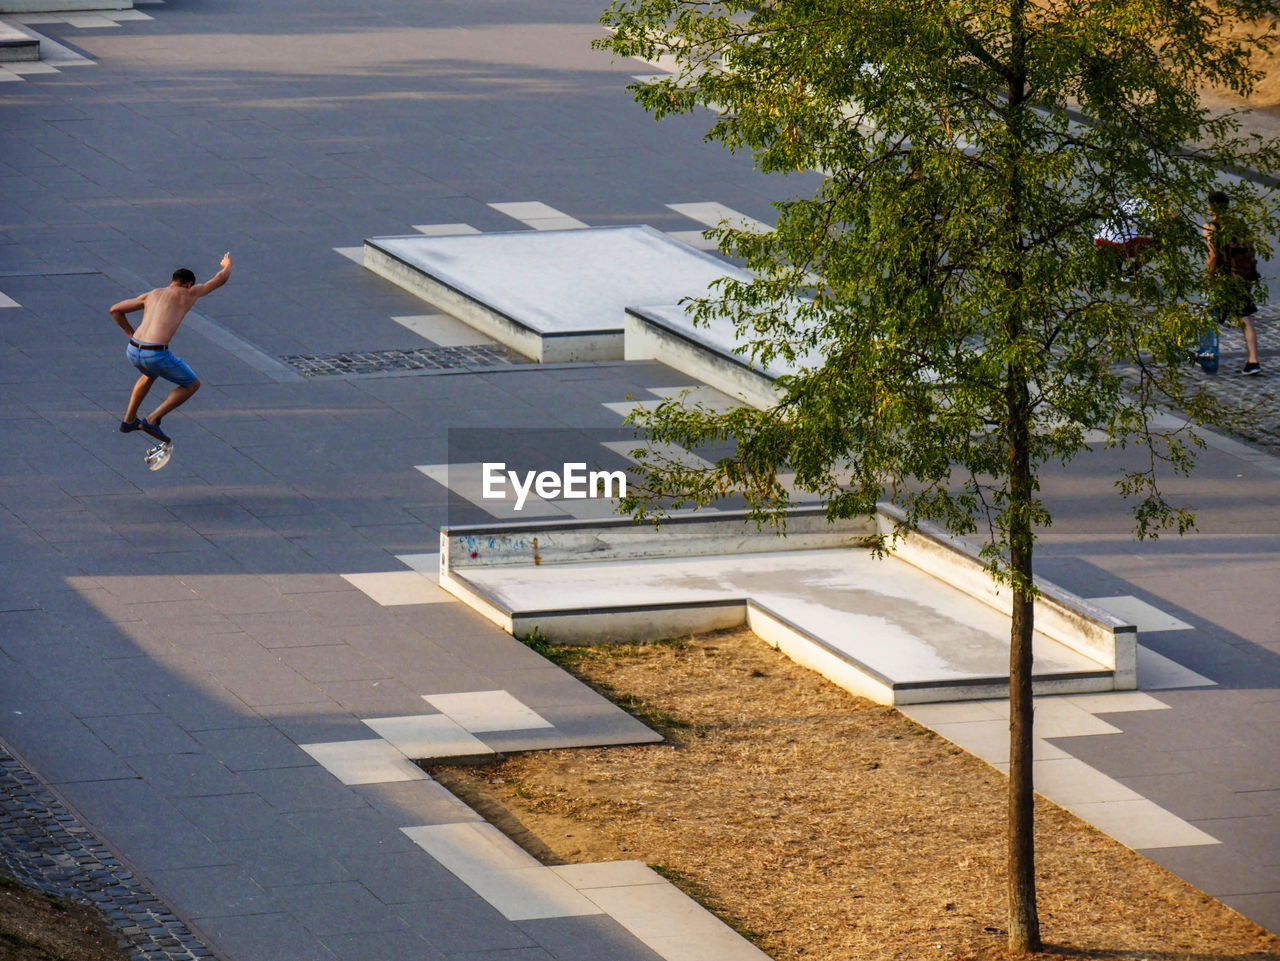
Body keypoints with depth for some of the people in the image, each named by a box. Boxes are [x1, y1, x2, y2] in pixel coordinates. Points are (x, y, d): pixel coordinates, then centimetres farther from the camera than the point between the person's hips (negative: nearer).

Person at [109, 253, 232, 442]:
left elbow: (115, 311, 22)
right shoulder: (188, 293, 10)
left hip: (133, 352, 6)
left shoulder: (151, 295, 22)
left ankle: (128, 420, 45)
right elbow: (221, 279, 22)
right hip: (156, 355, -6)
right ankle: (152, 420, 7)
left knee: (151, 374, 41)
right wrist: (227, 266, 44)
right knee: (192, 385, 16)